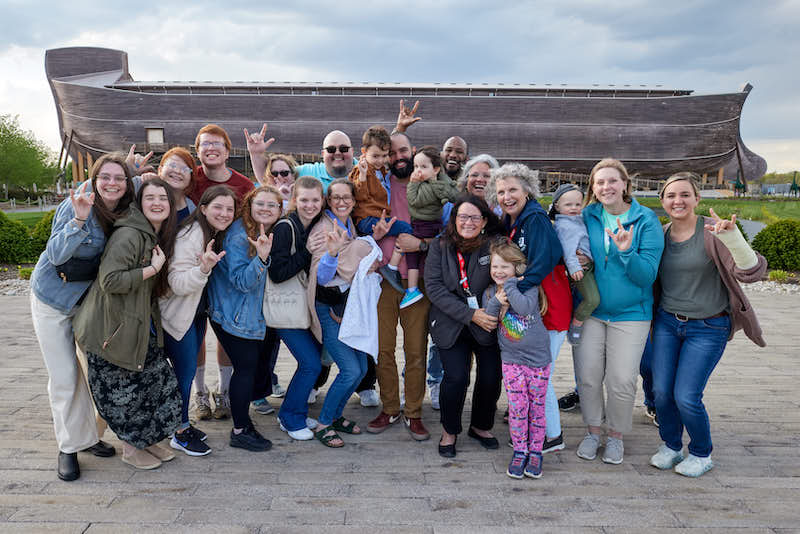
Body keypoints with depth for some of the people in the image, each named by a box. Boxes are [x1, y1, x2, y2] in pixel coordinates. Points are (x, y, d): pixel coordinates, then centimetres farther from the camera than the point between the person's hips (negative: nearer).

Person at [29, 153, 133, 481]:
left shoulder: (126, 211, -9)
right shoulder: (77, 205, -23)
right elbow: (55, 256, -26)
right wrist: (79, 220, -41)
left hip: (91, 297, 5)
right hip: (54, 297, -4)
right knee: (64, 377, 0)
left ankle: (86, 435, 28)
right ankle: (68, 447, 14)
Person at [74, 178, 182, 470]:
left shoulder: (160, 236, 9)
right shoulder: (128, 235, -20)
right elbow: (110, 280, -29)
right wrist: (152, 268, -22)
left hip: (142, 325, 9)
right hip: (113, 327, -9)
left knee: (158, 381, 11)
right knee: (124, 390, 4)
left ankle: (147, 440, 30)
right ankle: (130, 448, 24)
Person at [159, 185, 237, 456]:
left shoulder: (220, 235, 2)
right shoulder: (191, 235, -23)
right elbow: (177, 283, -30)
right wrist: (203, 268, -45)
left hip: (197, 311, 8)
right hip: (178, 313, -8)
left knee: (187, 369, 16)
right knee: (186, 370, -2)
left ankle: (182, 423, 30)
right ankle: (180, 433, 12)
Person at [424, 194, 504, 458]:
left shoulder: (493, 245, -5)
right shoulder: (440, 246, -3)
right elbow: (434, 287, -10)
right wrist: (470, 314, -18)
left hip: (488, 325, 1)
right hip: (451, 325, -1)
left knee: (491, 377, -1)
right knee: (456, 378, -13)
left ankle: (481, 426, 29)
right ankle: (449, 431, 15)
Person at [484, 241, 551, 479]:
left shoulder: (528, 286, -9)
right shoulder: (490, 293, 4)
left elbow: (525, 307, -29)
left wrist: (509, 285, -20)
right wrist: (496, 303, -16)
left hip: (538, 358, -2)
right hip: (511, 359, 2)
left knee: (536, 407, 6)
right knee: (517, 408, -2)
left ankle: (535, 451, 21)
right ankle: (519, 452, 15)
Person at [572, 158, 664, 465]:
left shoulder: (646, 221, -6)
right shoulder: (586, 218, 1)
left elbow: (647, 275, -11)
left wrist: (626, 252, -27)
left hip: (629, 314, -2)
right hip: (589, 311, 2)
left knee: (621, 381, 1)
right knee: (588, 376, 6)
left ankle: (616, 436, 24)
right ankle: (593, 431, 27)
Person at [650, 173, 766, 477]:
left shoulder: (712, 233, -13)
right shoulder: (660, 235, 1)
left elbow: (751, 272, -26)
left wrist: (732, 236, -40)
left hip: (707, 329, -4)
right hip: (667, 323, 4)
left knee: (686, 397, -6)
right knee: (661, 391, 2)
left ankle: (701, 454, 21)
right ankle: (670, 446, 27)